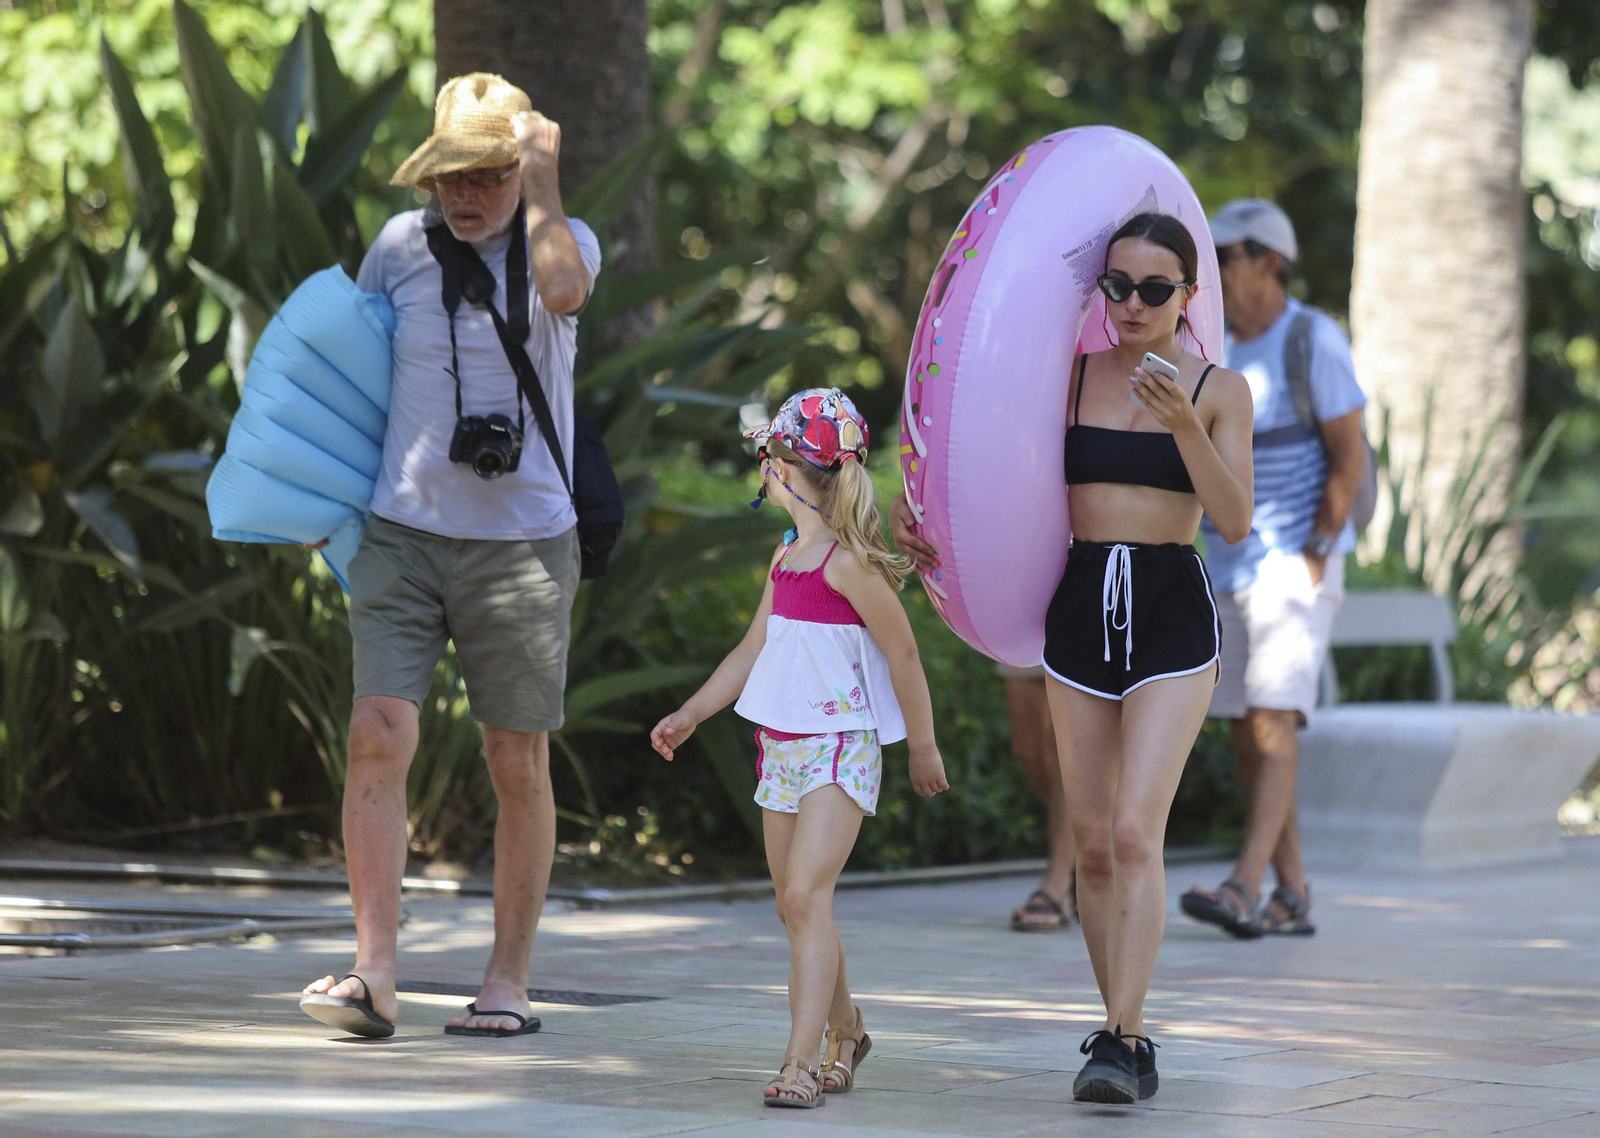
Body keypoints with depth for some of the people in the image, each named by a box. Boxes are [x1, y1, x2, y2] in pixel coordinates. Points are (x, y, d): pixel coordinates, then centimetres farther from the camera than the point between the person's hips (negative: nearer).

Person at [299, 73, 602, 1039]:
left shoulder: (561, 240, 0)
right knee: (378, 738, -12)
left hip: (521, 545, -2)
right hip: (403, 532, 2)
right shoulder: (402, 245, 7)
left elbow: (563, 287, -26)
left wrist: (543, 174, -16)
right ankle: (375, 976, -12)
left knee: (518, 763, 3)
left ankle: (509, 982, 13)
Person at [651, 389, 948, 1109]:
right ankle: (845, 1030, 32)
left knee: (806, 894, -18)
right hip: (781, 746, 8)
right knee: (795, 905, 13)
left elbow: (902, 654, -9)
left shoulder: (847, 563, -15)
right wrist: (690, 714, 13)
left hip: (839, 749, -8)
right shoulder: (787, 558, 11)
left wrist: (923, 748, -2)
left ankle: (801, 1062, -21)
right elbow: (753, 650, 18)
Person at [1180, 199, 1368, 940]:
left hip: (1298, 562, -8)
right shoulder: (1220, 349, 11)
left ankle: (1244, 888, -25)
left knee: (1273, 720, -17)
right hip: (1231, 565, 8)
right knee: (1248, 731, 5)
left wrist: (1314, 560, -18)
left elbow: (1349, 456, -14)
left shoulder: (1313, 343, -12)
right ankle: (1292, 898, 10)